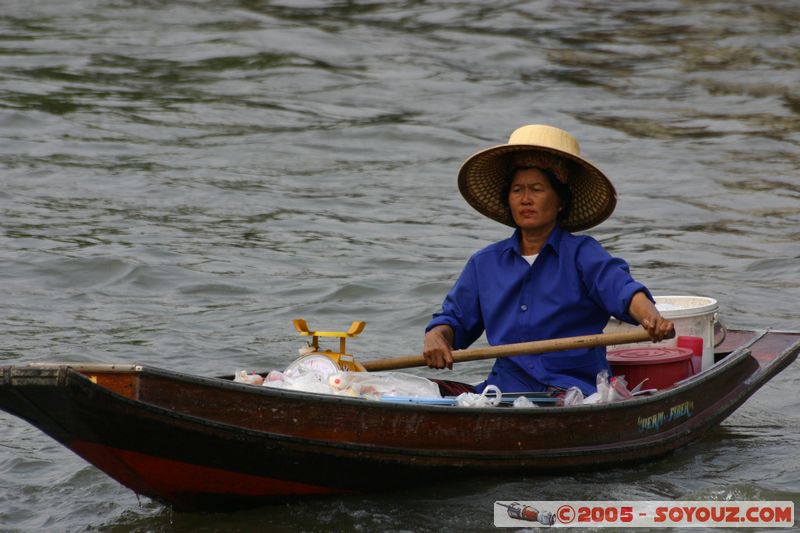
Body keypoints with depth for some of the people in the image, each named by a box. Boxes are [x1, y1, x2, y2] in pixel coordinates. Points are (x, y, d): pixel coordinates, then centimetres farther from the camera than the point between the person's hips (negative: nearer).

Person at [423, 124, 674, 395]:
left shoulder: (582, 254, 4)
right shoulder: (485, 263, 18)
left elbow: (621, 288, -14)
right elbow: (453, 319, 23)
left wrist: (650, 316, -37)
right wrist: (436, 338, -2)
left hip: (575, 388, -4)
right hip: (504, 390, 4)